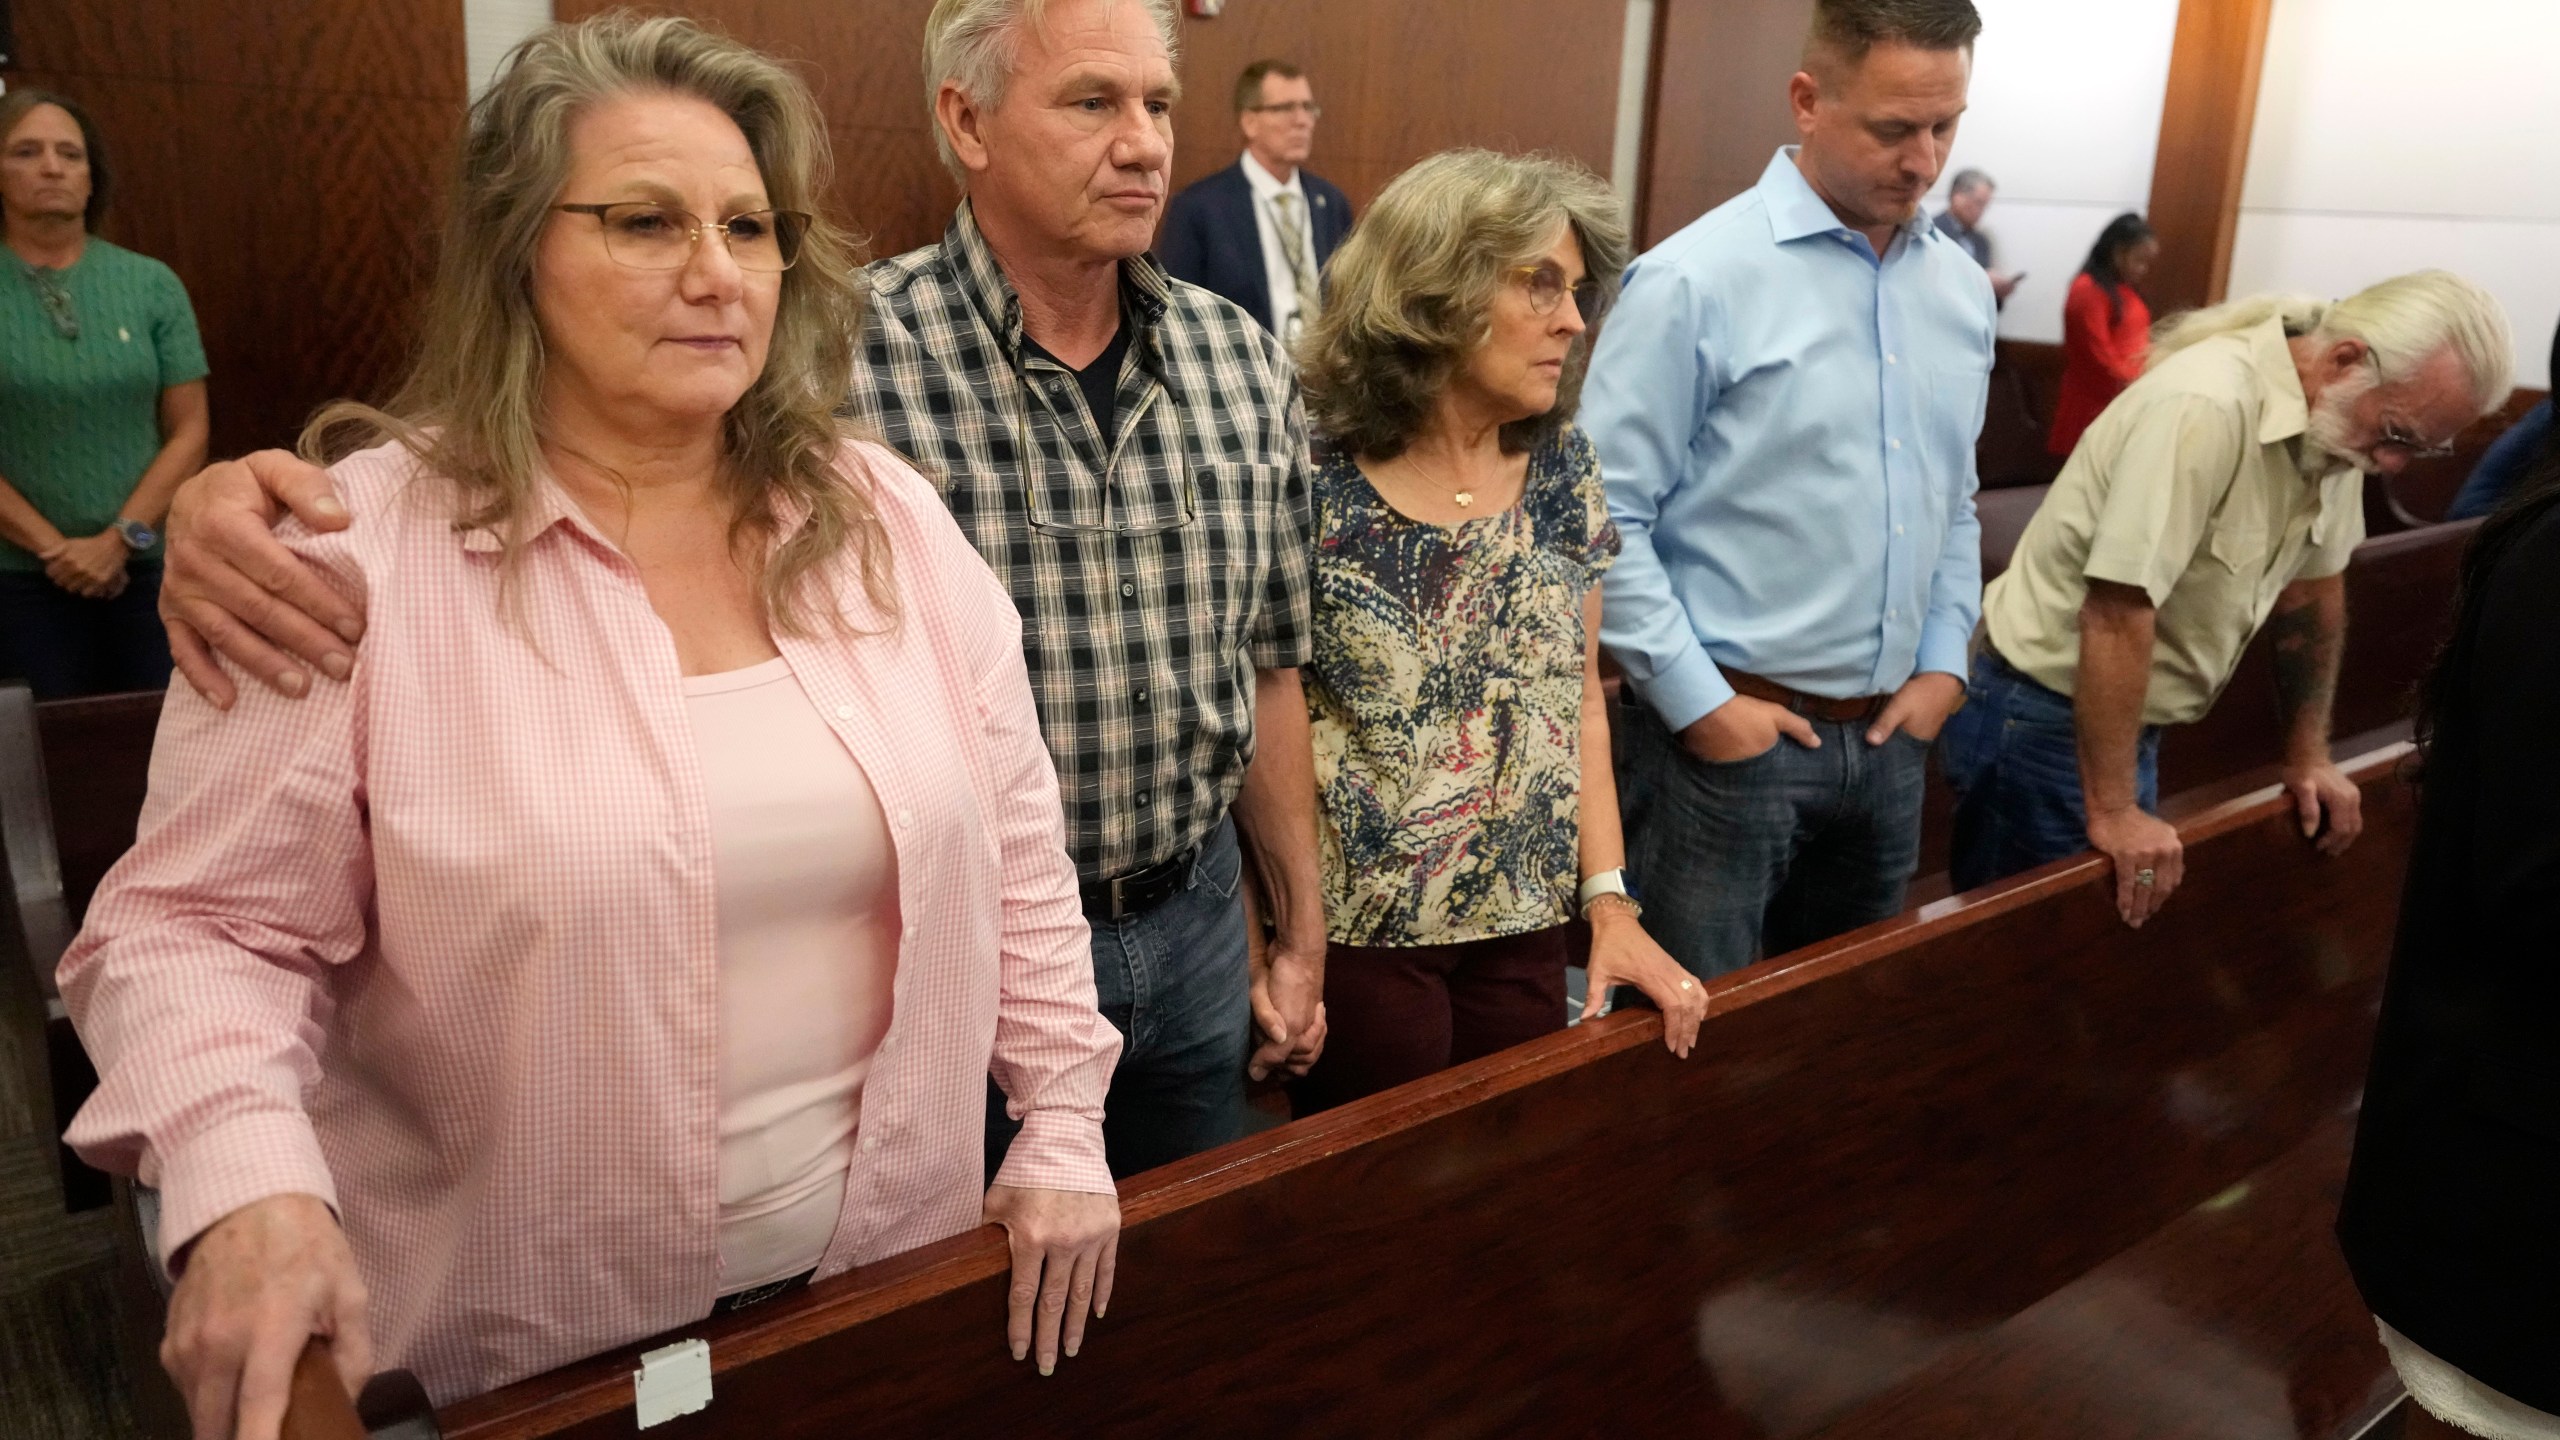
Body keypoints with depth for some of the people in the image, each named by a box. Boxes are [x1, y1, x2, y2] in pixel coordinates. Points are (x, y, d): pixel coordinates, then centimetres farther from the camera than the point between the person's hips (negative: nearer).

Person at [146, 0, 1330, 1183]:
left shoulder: (1245, 363, -3)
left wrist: (1301, 932, 10)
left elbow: (1265, 667, 5)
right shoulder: (833, 356, -17)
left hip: (1195, 930, 4)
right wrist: (234, 488, -38)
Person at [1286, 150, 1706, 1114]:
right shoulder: (1311, 475, -14)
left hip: (1526, 929, 5)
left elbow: (1579, 693, 7)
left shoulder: (1562, 466, 3)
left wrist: (1609, 900, 1)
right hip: (1358, 935, -5)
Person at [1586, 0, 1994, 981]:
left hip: (1889, 739, 6)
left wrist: (1945, 663, 6)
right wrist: (1698, 702, -14)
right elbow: (1604, 515, -15)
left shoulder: (1961, 288, 8)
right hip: (1733, 731, -6)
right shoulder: (1695, 280, -13)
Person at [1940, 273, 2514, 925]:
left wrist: (2308, 757, 15)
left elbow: (2312, 587, 12)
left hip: (2133, 720, 9)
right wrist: (2112, 814, -25)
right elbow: (2116, 613, -28)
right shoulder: (2203, 410, -27)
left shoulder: (2338, 419, 0)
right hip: (2046, 718, -8)